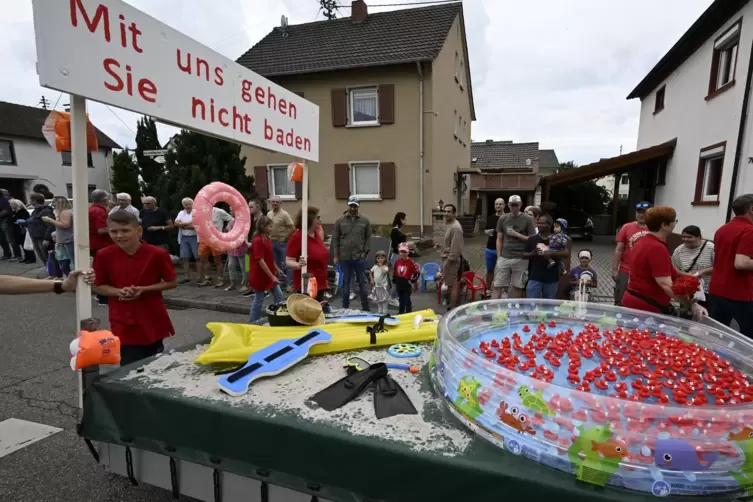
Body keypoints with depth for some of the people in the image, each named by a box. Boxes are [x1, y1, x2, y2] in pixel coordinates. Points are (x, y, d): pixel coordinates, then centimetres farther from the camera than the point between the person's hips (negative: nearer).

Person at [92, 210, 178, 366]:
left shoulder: (157, 254, -12)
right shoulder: (104, 255, -6)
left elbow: (172, 282, -4)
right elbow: (98, 286, 5)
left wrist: (144, 289, -17)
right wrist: (119, 291, -15)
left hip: (153, 322, -1)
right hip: (123, 324, 1)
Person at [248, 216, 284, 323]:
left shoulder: (267, 239, 7)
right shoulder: (257, 240, -21)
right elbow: (260, 260, -24)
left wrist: (277, 269, 21)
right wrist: (272, 276, -24)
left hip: (270, 274, 8)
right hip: (260, 275, -8)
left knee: (279, 295, 9)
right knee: (259, 300, 3)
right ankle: (252, 323, 18)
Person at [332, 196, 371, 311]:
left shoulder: (365, 221, 3)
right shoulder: (340, 221, 2)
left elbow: (368, 238, 5)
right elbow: (335, 239, 4)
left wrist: (365, 252, -4)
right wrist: (336, 256, 1)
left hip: (360, 258, 0)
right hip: (345, 257, 1)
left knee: (362, 283, 6)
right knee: (346, 283, 10)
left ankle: (365, 308, 13)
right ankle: (345, 307, 20)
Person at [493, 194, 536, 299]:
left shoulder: (527, 219, 0)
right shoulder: (503, 219, 6)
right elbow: (499, 239, 8)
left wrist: (517, 235, -11)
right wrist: (498, 257, 3)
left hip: (521, 259, -1)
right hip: (504, 258, 2)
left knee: (518, 286, 6)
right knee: (497, 285, 0)